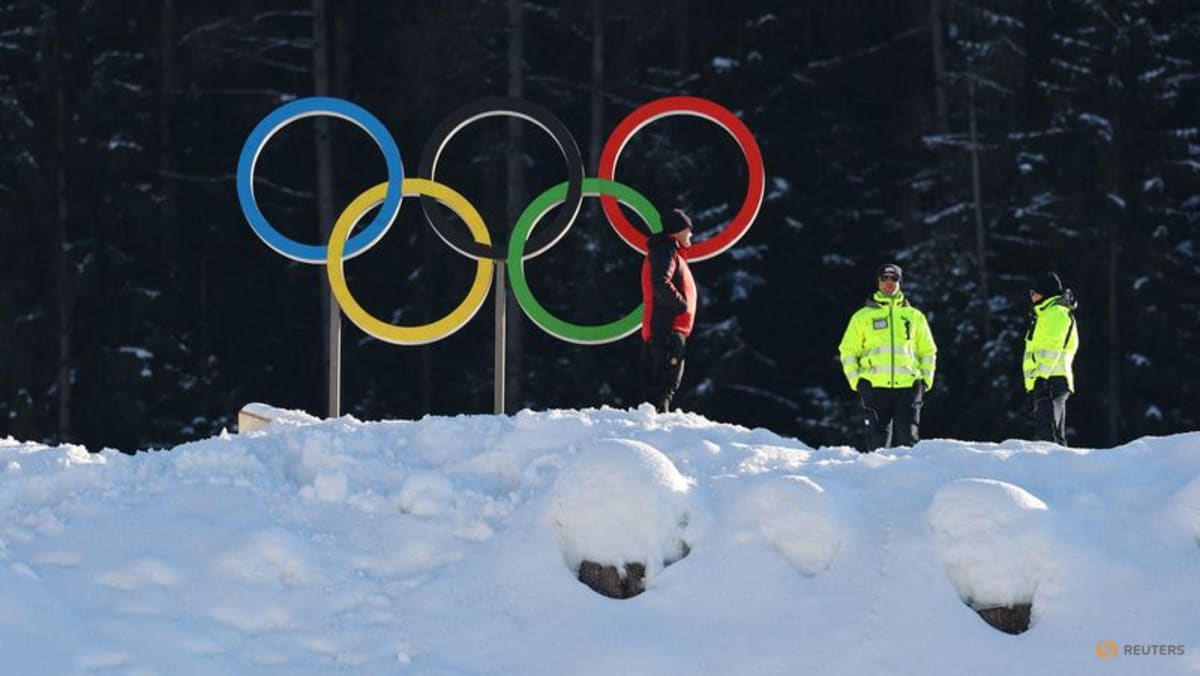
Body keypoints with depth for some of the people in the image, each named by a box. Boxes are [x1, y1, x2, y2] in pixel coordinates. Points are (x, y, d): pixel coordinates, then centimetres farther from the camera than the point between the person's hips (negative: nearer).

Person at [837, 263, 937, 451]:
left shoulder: (915, 316, 15)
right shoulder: (862, 317, 11)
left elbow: (928, 351, 20)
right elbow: (848, 351, 11)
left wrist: (926, 379, 7)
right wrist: (855, 380, 0)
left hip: (908, 386, 1)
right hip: (874, 386, -1)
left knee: (908, 437, -6)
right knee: (877, 441, -4)